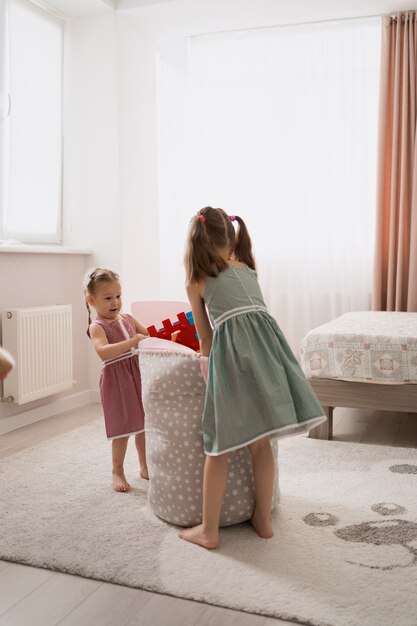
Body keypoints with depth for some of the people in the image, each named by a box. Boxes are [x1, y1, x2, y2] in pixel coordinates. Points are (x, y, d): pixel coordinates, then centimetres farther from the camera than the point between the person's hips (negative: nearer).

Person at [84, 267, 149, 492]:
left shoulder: (128, 318, 8)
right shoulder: (97, 326, -11)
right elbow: (103, 352, -30)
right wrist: (133, 341, -36)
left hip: (139, 373, 6)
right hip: (117, 380, -6)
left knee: (143, 423, 15)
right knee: (123, 428, 1)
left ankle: (145, 467, 33)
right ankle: (118, 472, 21)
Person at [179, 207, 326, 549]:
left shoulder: (196, 282, 11)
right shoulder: (247, 269, 24)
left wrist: (206, 357, 40)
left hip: (231, 350, -4)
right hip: (266, 342, 5)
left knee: (219, 446, 7)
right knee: (260, 442, 16)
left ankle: (209, 529, 18)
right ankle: (264, 519, 28)